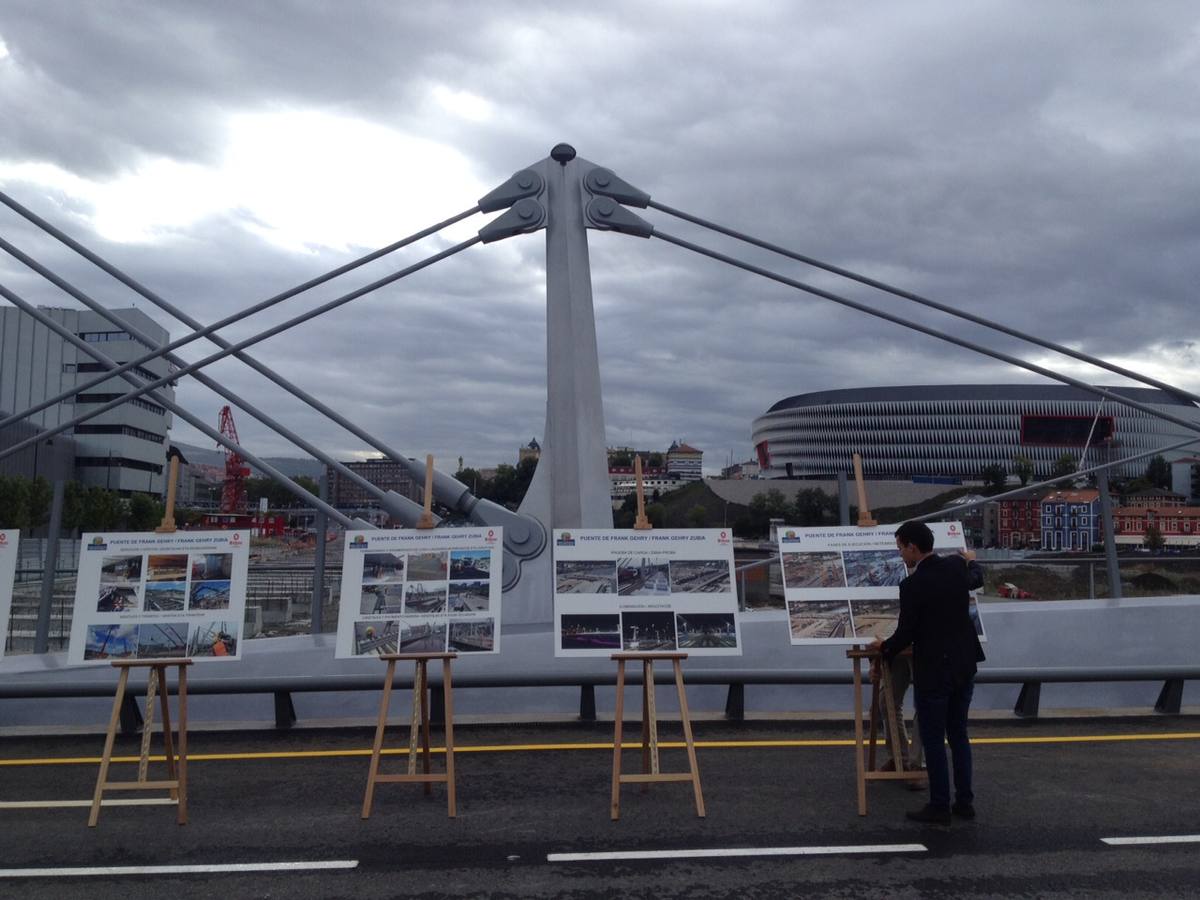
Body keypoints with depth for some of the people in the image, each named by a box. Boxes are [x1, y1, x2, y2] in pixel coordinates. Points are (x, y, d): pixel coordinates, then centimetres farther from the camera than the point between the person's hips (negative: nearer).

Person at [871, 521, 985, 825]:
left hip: (933, 671, -7)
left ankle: (939, 807, 11)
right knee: (958, 734, 18)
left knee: (933, 740, 5)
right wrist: (972, 563, 47)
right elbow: (974, 578, 25)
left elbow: (905, 634, -14)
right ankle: (964, 801, 24)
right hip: (964, 665, 7)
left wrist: (884, 649, 6)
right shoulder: (957, 566, -1)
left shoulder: (912, 585, -21)